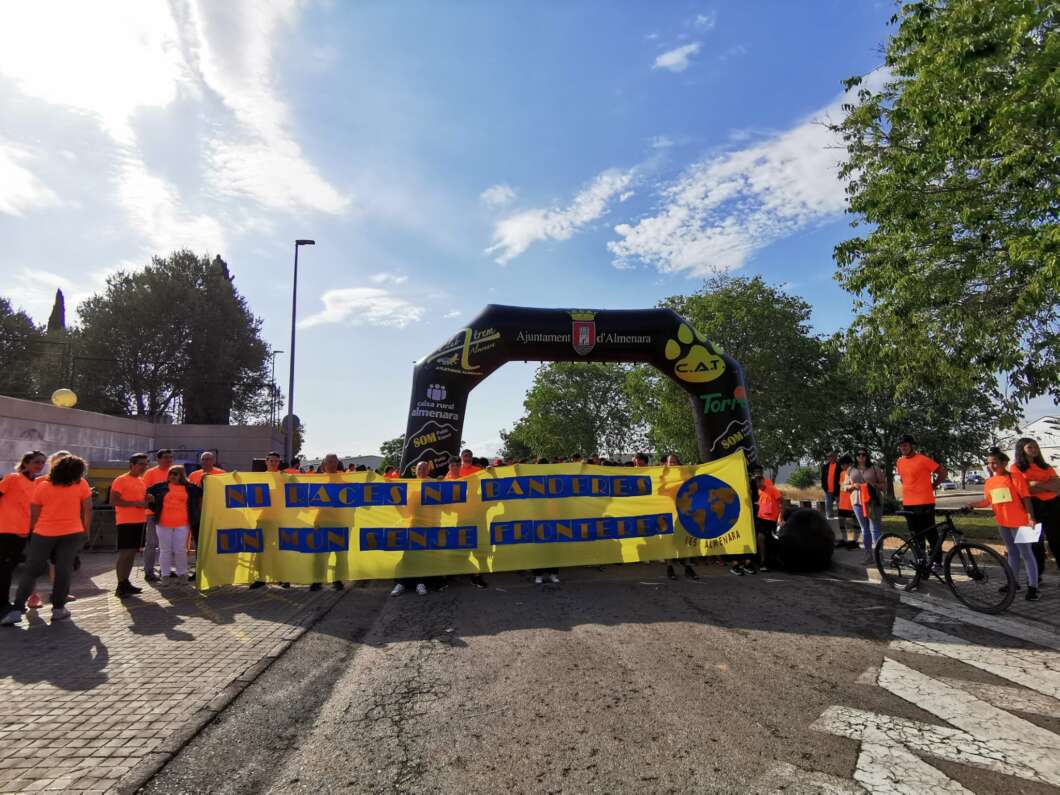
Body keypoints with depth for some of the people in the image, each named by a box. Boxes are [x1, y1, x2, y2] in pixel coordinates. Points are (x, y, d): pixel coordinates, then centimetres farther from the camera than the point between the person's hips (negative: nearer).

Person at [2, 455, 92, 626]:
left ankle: (17, 610, 0)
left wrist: (32, 532, 18)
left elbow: (34, 514, 5)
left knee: (31, 571, 7)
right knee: (64, 570, 1)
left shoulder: (41, 486, 3)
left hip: (43, 533, 2)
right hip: (72, 533, -1)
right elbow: (87, 509, -2)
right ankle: (58, 609, 3)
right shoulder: (81, 484, -2)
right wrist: (86, 530, 9)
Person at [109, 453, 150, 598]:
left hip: (139, 522, 8)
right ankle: (120, 587, -1)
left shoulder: (141, 481, 15)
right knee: (125, 553, -7)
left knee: (132, 553, 11)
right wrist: (136, 503, -19)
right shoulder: (121, 480, -9)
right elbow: (113, 501, -16)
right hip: (126, 522, -8)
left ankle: (125, 583, 18)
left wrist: (147, 500, 3)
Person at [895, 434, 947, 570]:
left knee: (931, 533, 0)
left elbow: (942, 471, -6)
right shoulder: (900, 462, 8)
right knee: (915, 534, 12)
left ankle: (936, 560, 11)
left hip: (924, 503, -6)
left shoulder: (922, 459, -11)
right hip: (908, 503, 6)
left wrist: (933, 485, 0)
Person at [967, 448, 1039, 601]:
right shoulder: (989, 481, 5)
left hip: (1019, 521, -6)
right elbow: (987, 501, 10)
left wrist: (1031, 517, -17)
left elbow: (1026, 497, -12)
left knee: (1026, 553, 0)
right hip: (1002, 522, 6)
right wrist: (973, 504, -7)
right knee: (1012, 552, 17)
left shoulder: (1015, 476, -10)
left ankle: (1033, 587, 4)